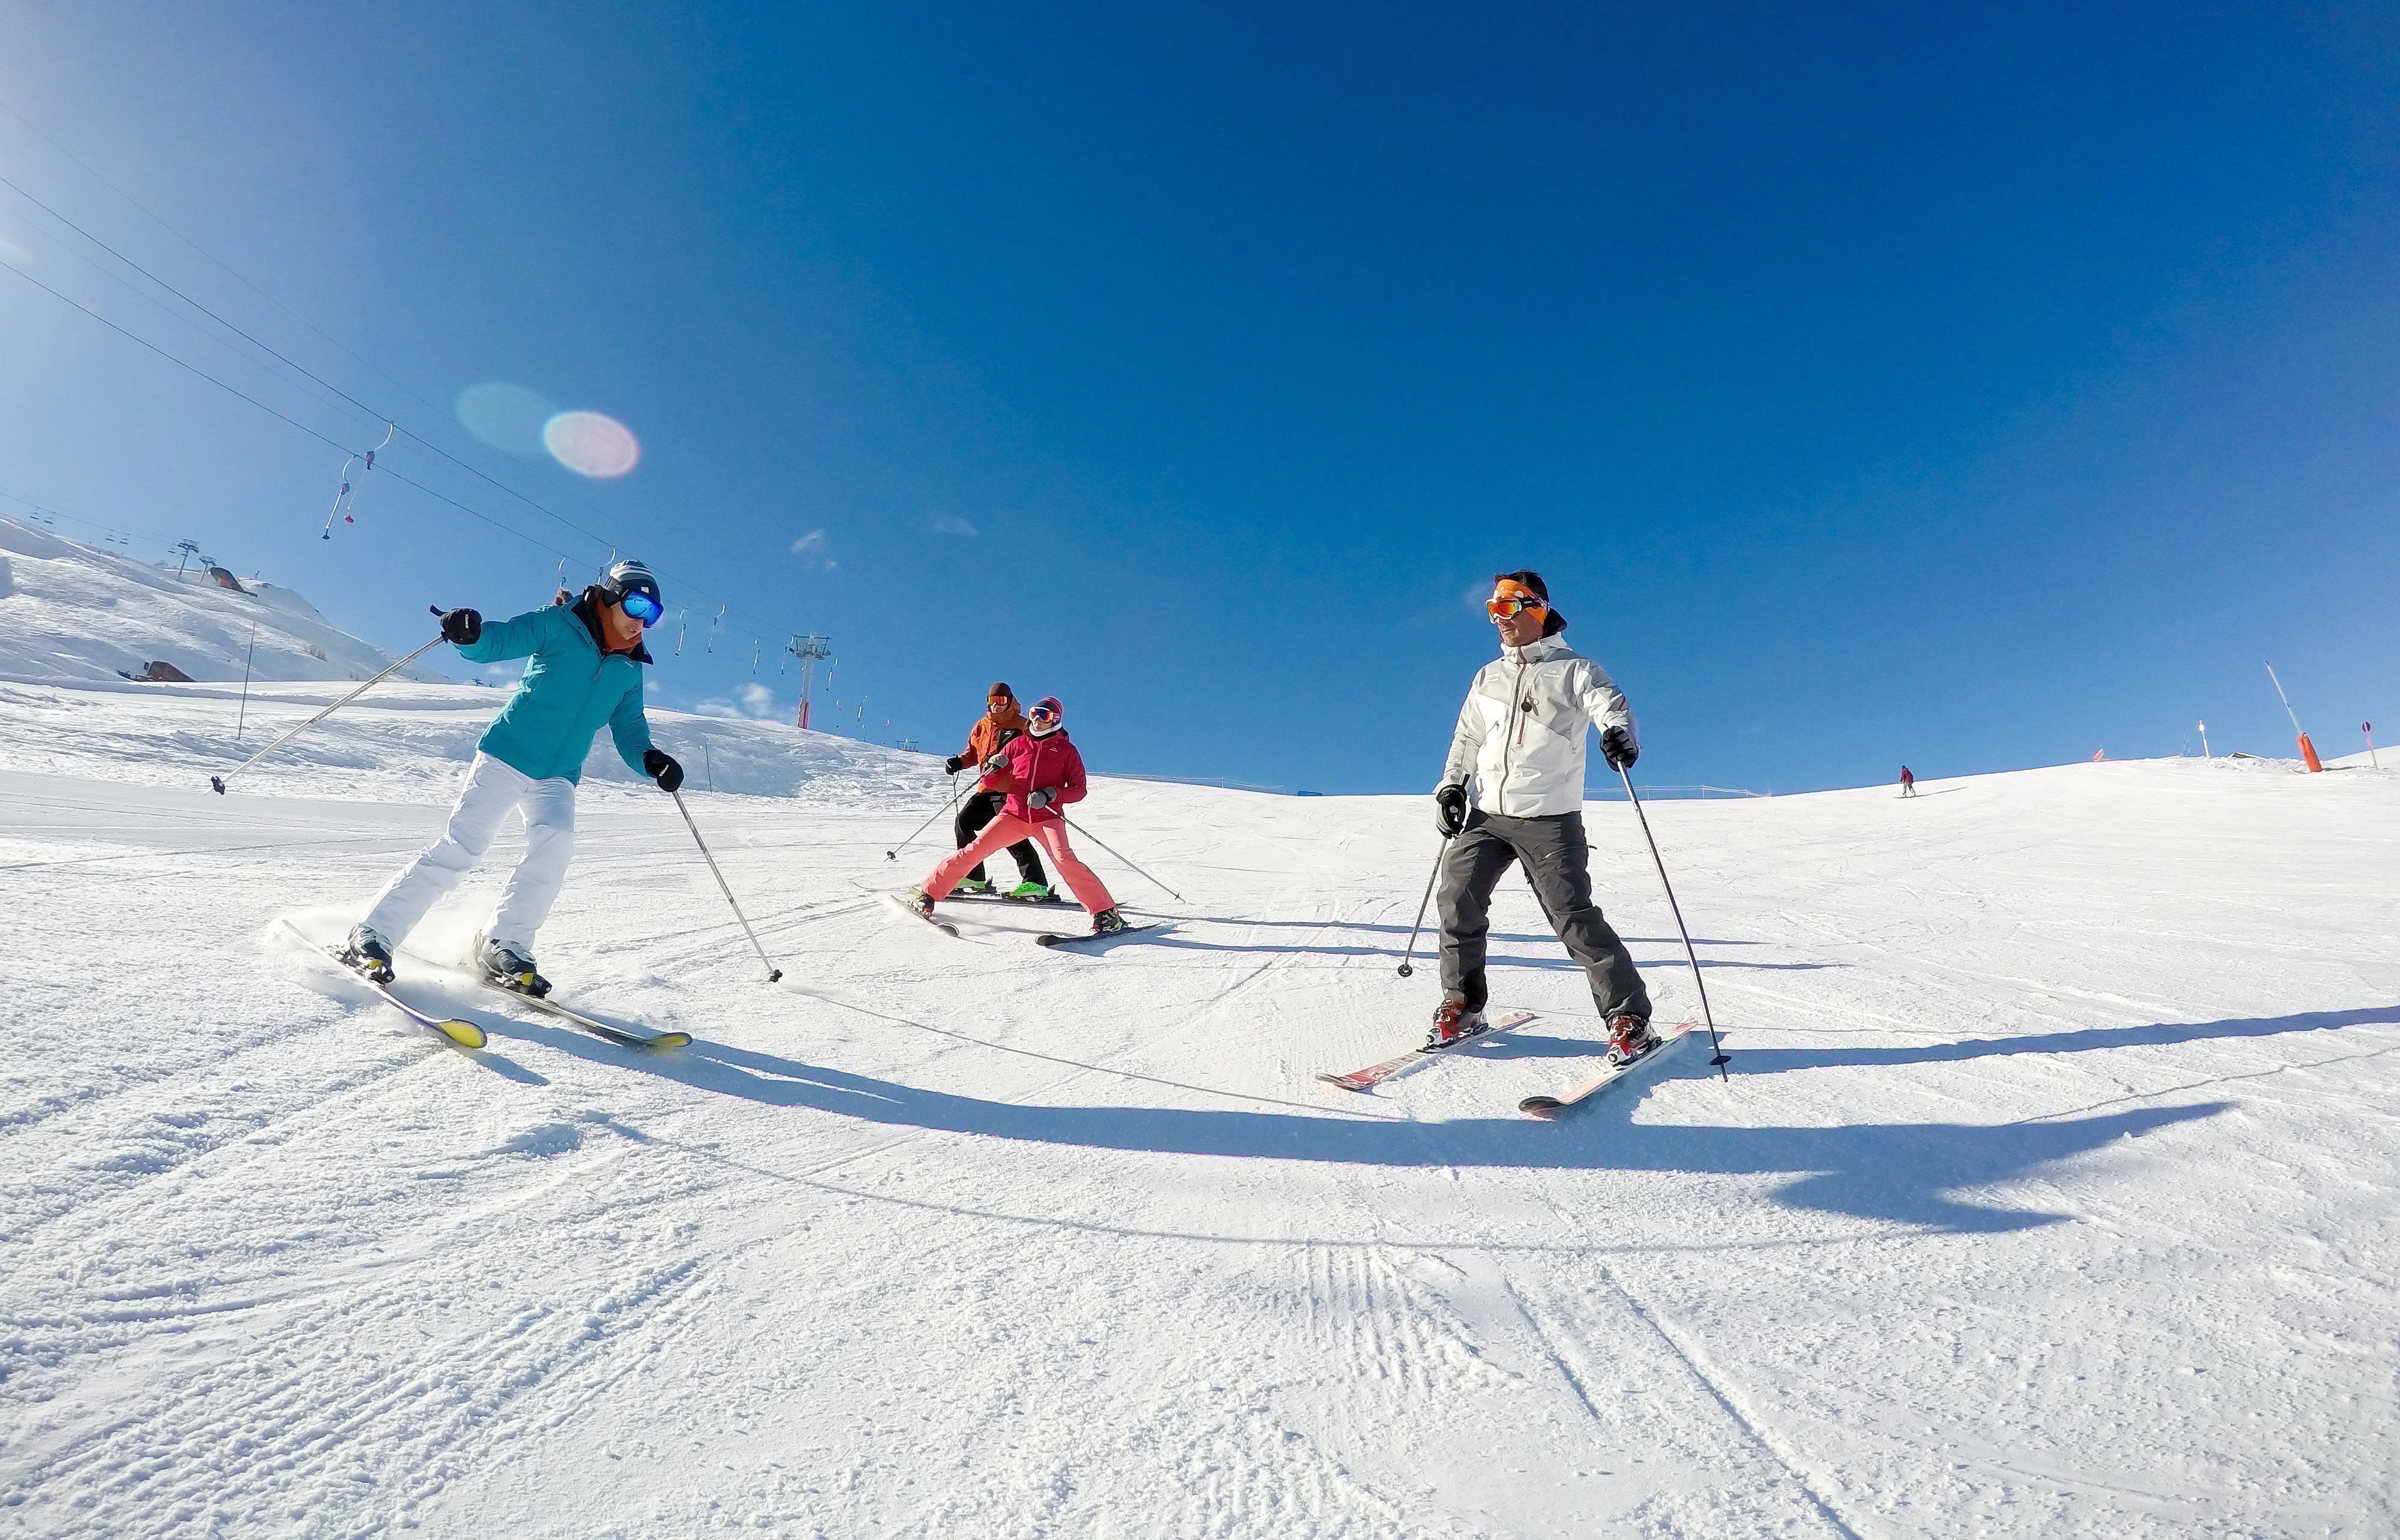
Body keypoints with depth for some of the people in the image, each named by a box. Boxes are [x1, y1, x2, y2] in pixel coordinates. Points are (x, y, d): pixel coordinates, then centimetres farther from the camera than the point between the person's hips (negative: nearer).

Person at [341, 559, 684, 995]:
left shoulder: (629, 671, 11)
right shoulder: (558, 626, -1)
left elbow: (629, 732, 11)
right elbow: (497, 641, -9)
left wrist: (651, 760, -10)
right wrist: (468, 634, -33)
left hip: (557, 778, 3)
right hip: (506, 756, -3)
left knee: (555, 843, -22)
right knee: (459, 848, -11)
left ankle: (502, 946, -11)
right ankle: (372, 935, 3)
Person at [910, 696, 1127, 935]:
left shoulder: (1066, 749, 6)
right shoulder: (1018, 744, 12)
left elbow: (1079, 789, 3)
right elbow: (990, 782, 15)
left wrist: (1051, 794, -14)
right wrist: (992, 768, -8)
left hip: (1047, 817, -3)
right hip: (1014, 814, 3)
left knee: (1065, 859, -25)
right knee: (975, 850, -7)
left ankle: (1105, 913, -23)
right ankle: (927, 893, 7)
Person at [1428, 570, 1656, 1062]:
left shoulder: (1573, 670, 2)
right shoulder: (1488, 678, 18)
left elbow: (1611, 704, -15)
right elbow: (1467, 740, 24)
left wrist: (1621, 734, -37)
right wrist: (1451, 786, 13)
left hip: (1549, 818, -5)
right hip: (1486, 814, 5)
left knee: (1573, 915, -10)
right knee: (1458, 898, -5)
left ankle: (1630, 1019, 3)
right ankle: (1462, 1006, 10)